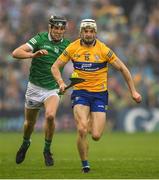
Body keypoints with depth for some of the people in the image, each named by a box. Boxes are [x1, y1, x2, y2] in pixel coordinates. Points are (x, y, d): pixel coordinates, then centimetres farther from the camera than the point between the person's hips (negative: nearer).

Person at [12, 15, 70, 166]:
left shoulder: (67, 45, -2)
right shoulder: (40, 39, -11)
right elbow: (16, 53, -19)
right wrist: (33, 55, -36)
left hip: (52, 90, 0)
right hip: (34, 87, 0)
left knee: (50, 115, -27)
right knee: (29, 122, 13)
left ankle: (47, 150, -7)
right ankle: (25, 143, 47)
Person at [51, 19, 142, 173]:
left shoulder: (103, 50, -7)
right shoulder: (72, 48, -3)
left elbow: (123, 69, 0)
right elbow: (55, 67, 4)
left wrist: (133, 91, -1)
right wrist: (61, 82, -15)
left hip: (99, 94, 0)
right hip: (80, 92, 0)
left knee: (96, 136, -7)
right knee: (82, 130, -21)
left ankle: (91, 122, 32)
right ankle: (85, 165, -3)